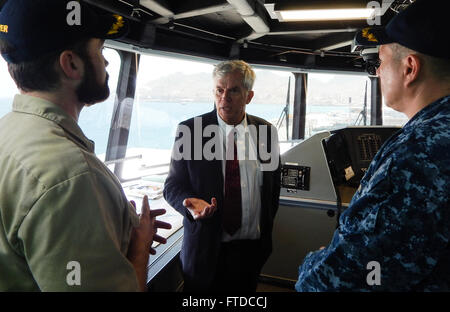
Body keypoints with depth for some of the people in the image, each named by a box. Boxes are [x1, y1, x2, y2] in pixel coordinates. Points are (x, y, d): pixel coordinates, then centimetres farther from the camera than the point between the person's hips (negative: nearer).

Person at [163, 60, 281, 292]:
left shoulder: (266, 131, -1)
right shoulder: (189, 130, -9)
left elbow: (273, 184, 9)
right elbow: (173, 185, -6)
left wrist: (265, 228, 9)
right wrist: (191, 203, -26)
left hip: (252, 247, 2)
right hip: (206, 248, -2)